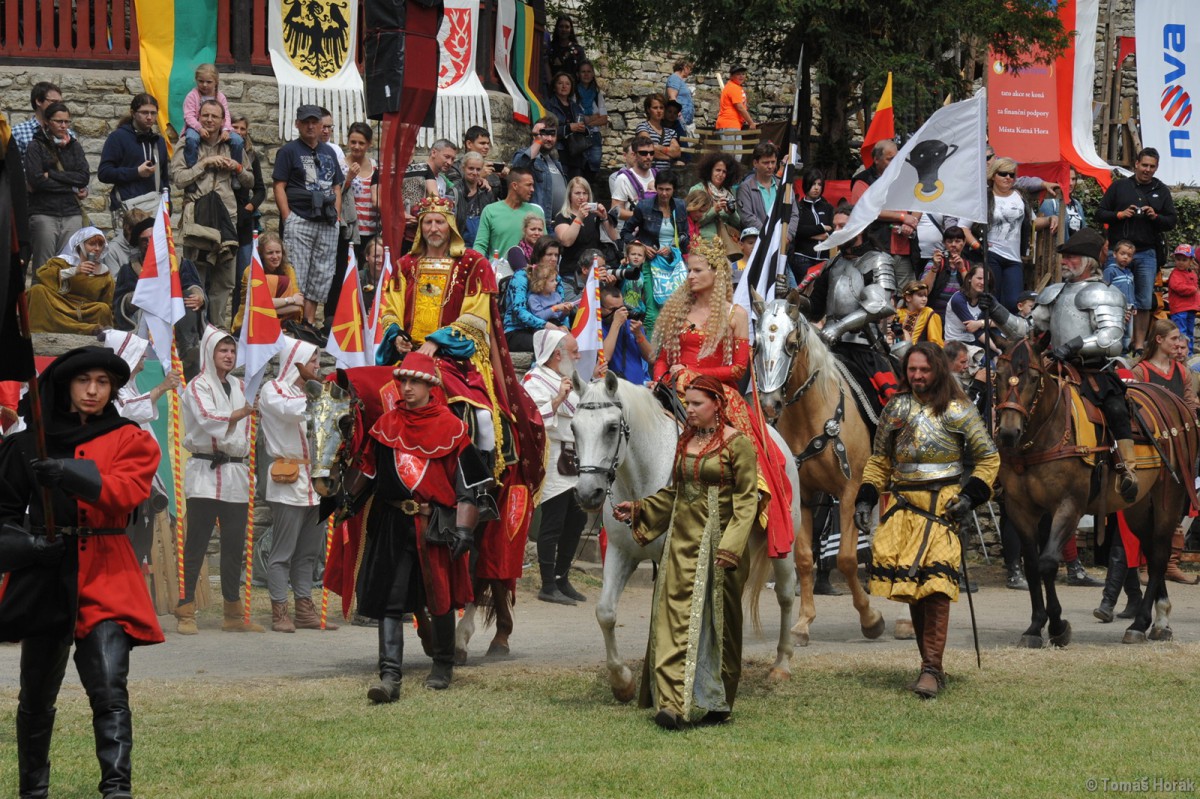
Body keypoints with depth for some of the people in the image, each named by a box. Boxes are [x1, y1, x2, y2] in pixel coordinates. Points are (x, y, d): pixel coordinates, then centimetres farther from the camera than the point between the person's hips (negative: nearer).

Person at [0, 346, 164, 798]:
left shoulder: (131, 441, 5)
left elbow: (125, 489, -14)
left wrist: (69, 473, -30)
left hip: (105, 577, -2)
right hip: (45, 575, 2)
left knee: (110, 688, -17)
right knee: (37, 694, 10)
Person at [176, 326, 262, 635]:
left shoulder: (238, 387, 17)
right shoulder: (198, 387, -1)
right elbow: (209, 420, -19)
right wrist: (245, 411, -26)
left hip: (235, 472, 6)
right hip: (205, 471, -6)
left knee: (234, 545, 6)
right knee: (196, 543, -8)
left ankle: (233, 614, 11)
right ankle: (185, 612, -8)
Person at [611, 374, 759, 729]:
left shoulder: (737, 444, -7)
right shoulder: (686, 441, 13)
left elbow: (746, 501, -10)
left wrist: (730, 547, -18)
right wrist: (637, 510, 12)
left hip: (715, 542, -6)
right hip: (681, 541, 6)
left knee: (713, 620, -1)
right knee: (675, 618, -1)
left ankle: (714, 703, 4)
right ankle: (674, 702, -2)